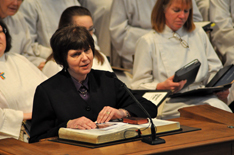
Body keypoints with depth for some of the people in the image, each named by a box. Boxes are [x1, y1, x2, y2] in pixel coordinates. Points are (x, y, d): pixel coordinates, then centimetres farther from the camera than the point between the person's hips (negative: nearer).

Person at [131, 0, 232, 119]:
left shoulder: (199, 34, 22)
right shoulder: (148, 41, 5)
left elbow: (214, 70, 21)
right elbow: (137, 86, 1)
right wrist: (162, 86, -19)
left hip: (203, 98, 5)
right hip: (171, 103, -4)